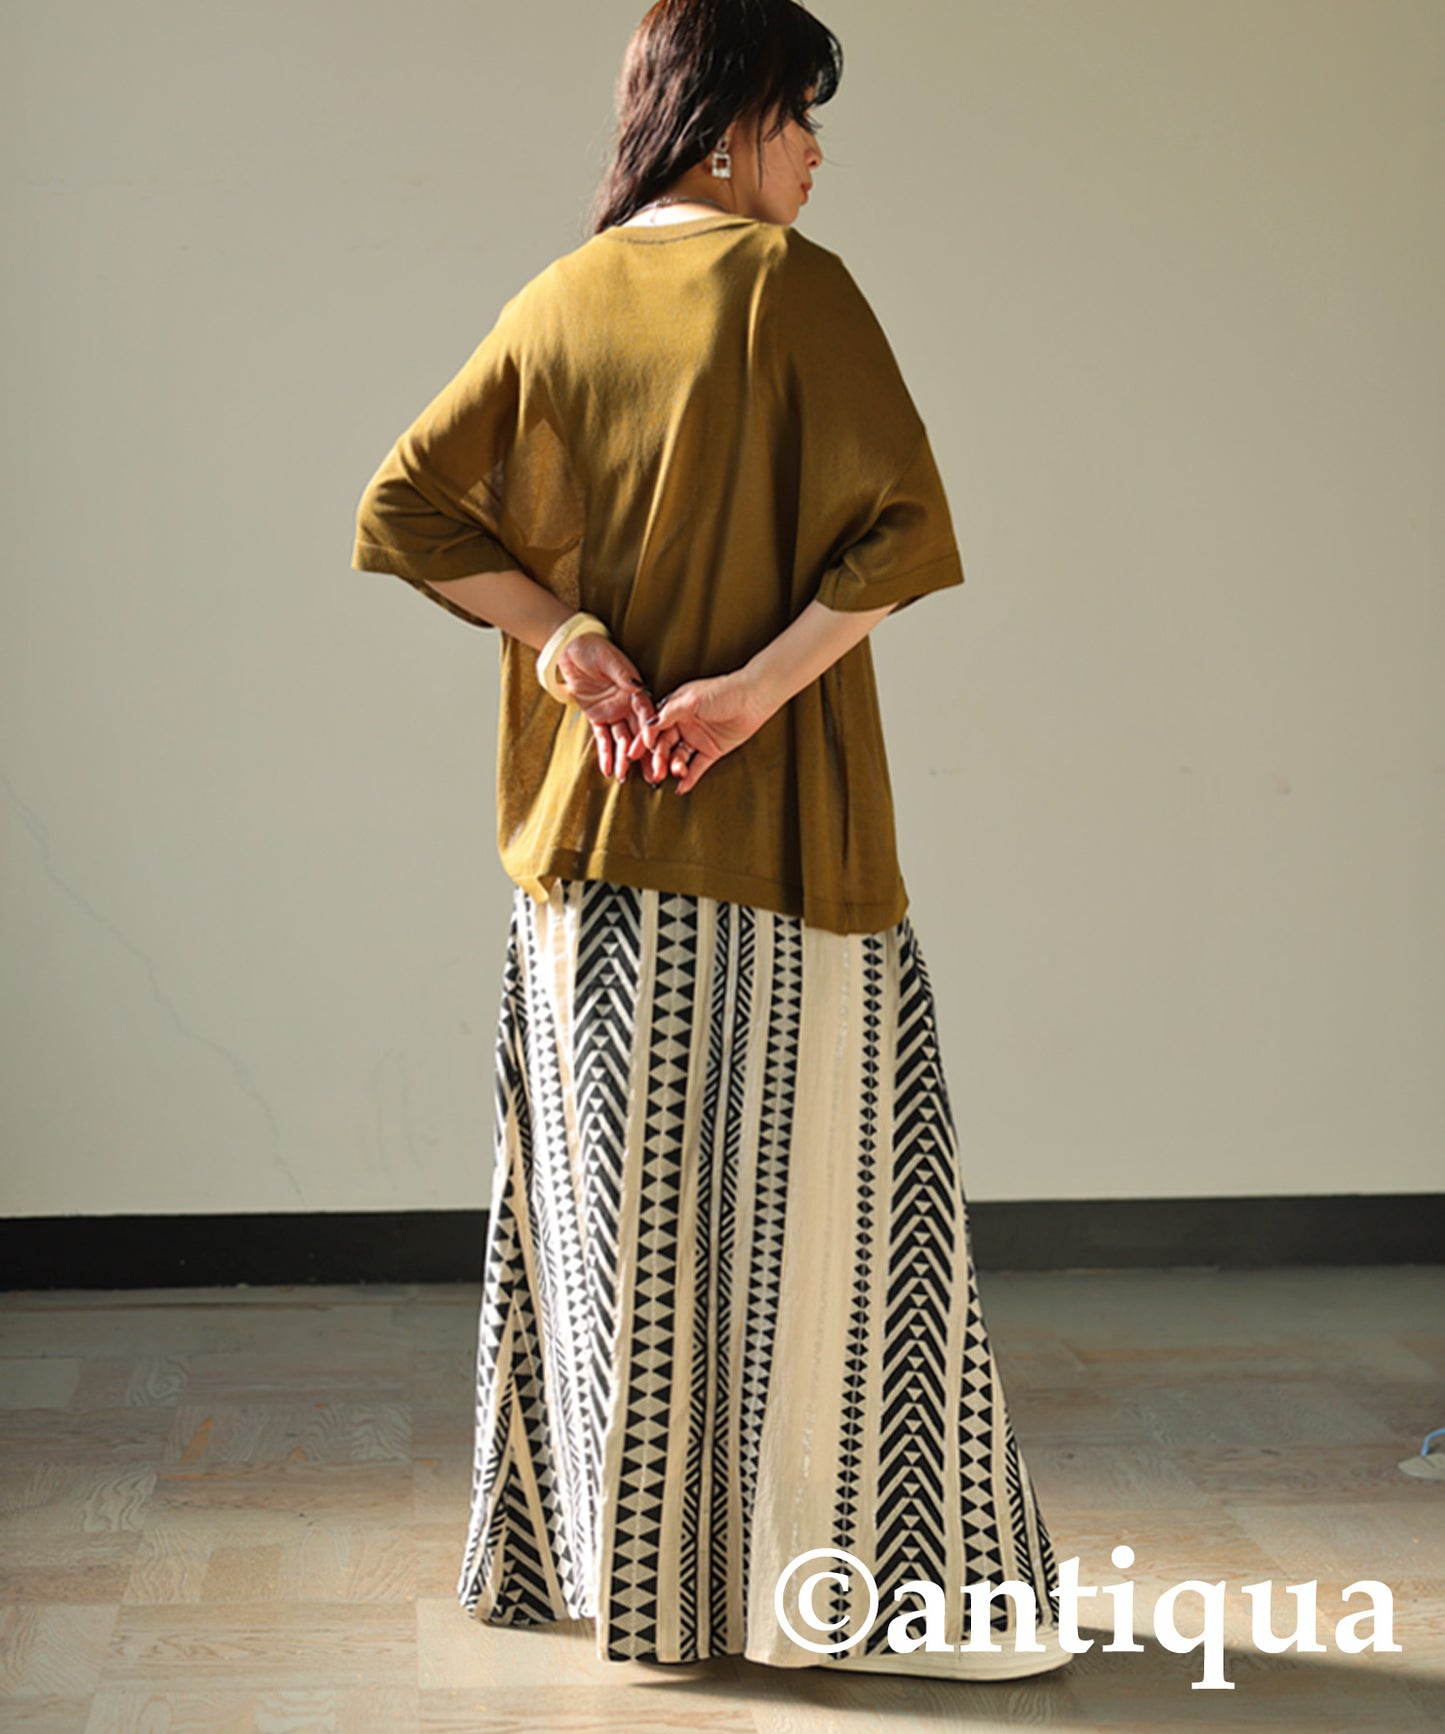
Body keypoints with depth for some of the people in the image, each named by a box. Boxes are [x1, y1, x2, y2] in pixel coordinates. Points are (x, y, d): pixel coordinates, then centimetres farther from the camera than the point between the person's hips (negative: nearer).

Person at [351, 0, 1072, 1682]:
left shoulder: (555, 304, 8)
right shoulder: (788, 283, -8)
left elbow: (399, 509, 5)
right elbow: (905, 532, -18)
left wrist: (563, 632, -1)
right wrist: (758, 681, -13)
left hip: (584, 821, 6)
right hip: (766, 823, -6)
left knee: (619, 1195, 13)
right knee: (808, 1182, 2)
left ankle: (605, 1550, 25)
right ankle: (830, 1569, 9)